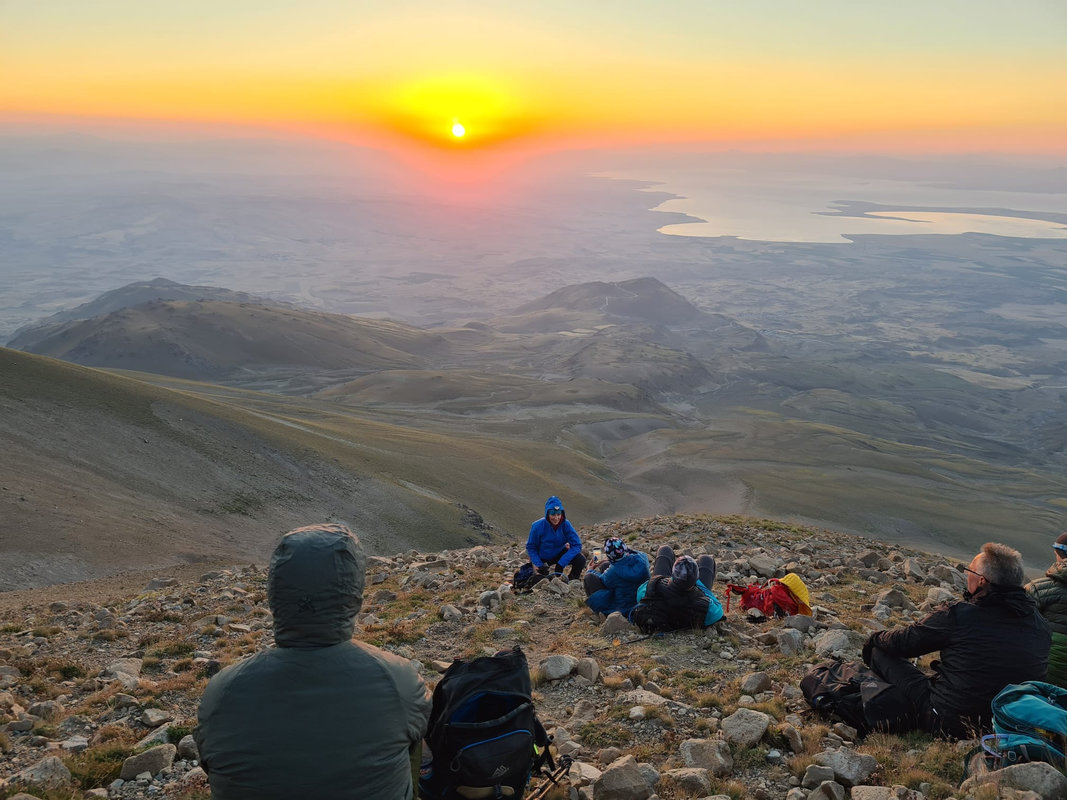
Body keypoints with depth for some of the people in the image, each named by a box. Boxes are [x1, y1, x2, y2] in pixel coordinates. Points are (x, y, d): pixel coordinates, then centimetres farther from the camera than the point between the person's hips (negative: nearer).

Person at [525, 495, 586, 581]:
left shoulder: (565, 524, -22)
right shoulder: (538, 526, -24)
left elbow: (576, 545, -21)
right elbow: (530, 547, -12)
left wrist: (561, 564, -28)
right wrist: (539, 565, -23)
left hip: (559, 554, 1)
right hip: (542, 559, -1)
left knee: (580, 559, -23)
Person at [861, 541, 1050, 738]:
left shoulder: (956, 615, -21)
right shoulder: (1040, 624, -4)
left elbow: (903, 642, -8)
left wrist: (875, 638, 15)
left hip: (949, 723, -7)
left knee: (881, 650, 5)